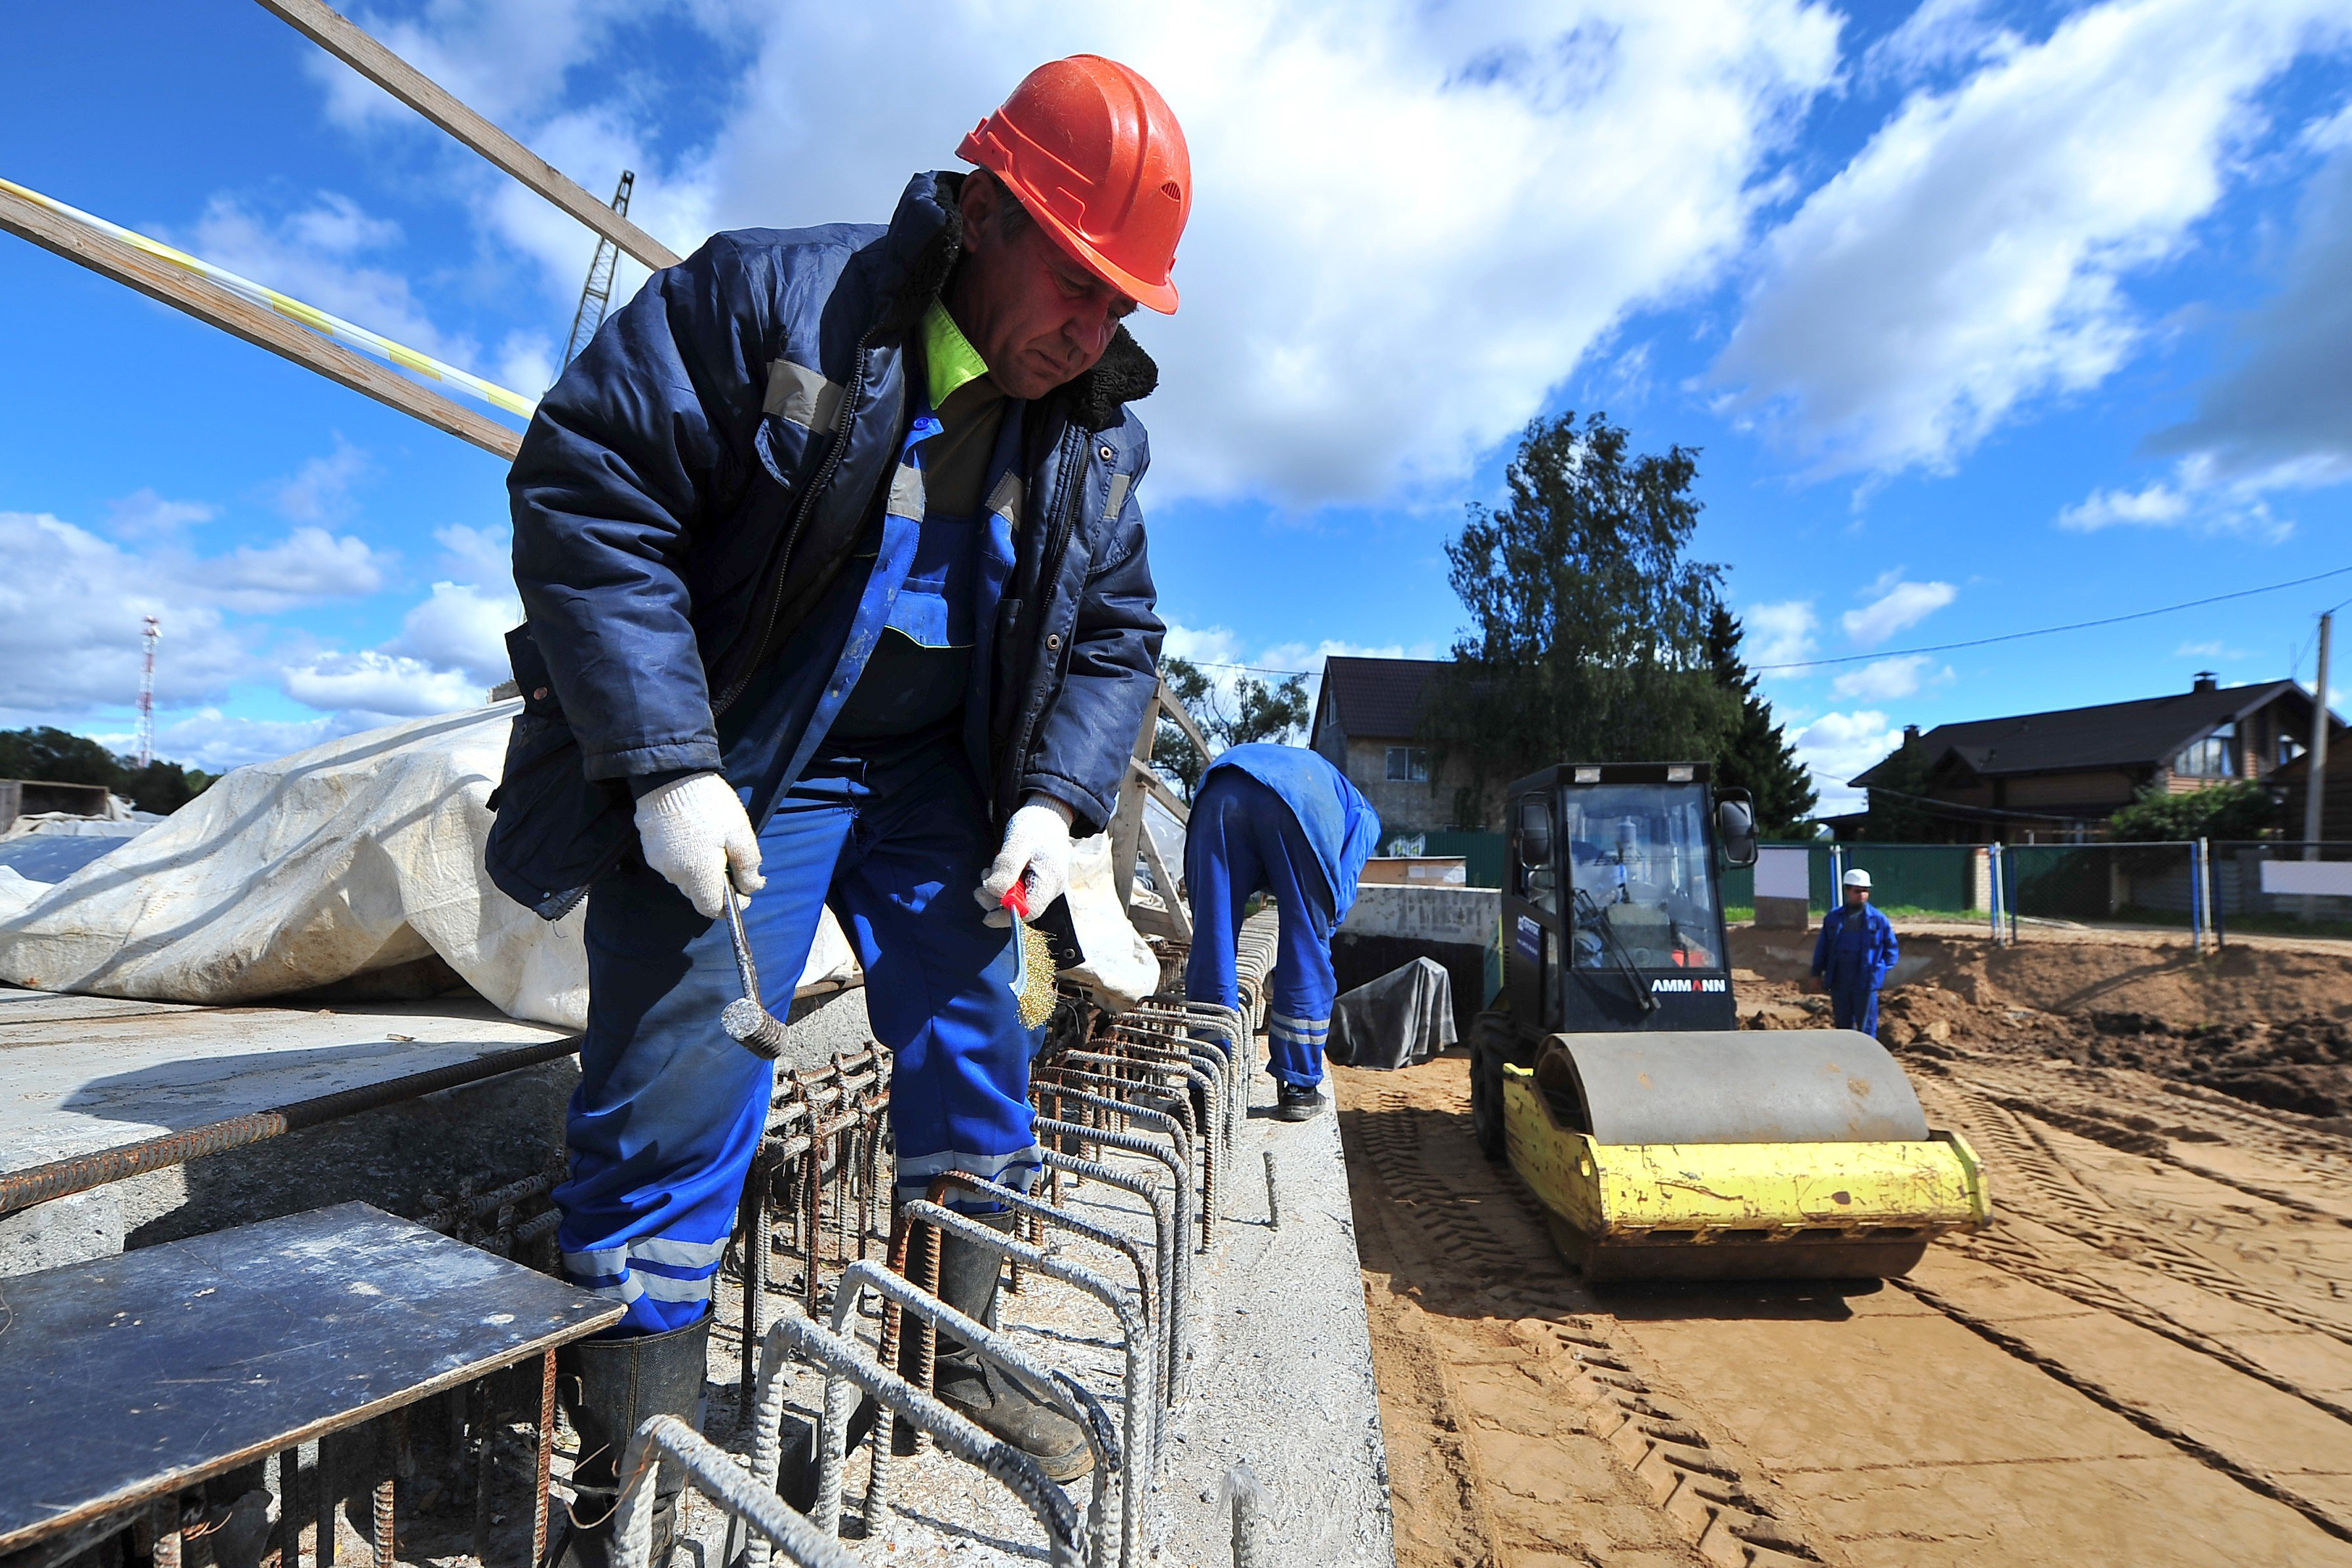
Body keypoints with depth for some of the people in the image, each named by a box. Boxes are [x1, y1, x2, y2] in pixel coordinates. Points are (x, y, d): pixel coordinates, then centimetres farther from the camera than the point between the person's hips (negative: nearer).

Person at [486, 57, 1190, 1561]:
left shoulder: (1101, 428, 1)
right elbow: (582, 490, -16)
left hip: (930, 774, 6)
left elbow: (1115, 633, 8)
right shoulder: (764, 298, -16)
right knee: (680, 1096, -8)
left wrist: (1056, 796, -8)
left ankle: (957, 1362, 31)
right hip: (732, 765, -5)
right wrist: (664, 764, -23)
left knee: (975, 1055, 8)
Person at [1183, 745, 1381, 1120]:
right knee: (1306, 958, 12)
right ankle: (1298, 1088, 20)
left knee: (1211, 946, 10)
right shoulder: (1362, 815, 36)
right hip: (1302, 801, -3)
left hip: (1220, 792, 3)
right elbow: (1339, 894, 18)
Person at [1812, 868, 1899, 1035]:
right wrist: (1817, 973, 10)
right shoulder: (1833, 918, 7)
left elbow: (1892, 949, 9)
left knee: (1866, 1030, -1)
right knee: (1843, 1027, 11)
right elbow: (1822, 947, 13)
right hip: (1839, 983, 3)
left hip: (1866, 984, -3)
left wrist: (1880, 969, -1)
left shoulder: (1878, 919, 1)